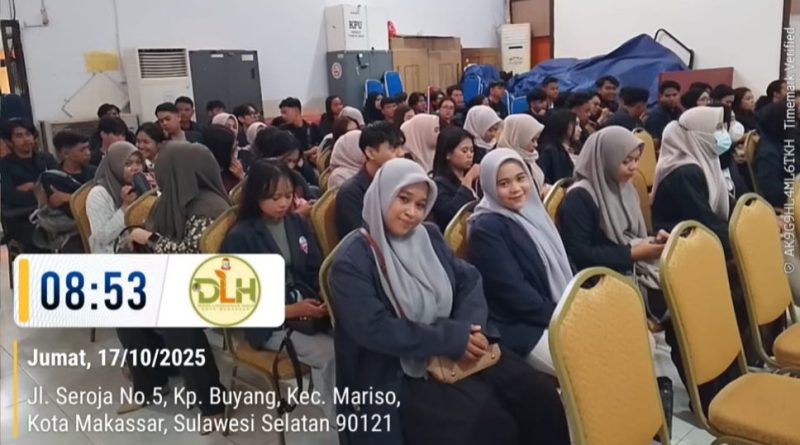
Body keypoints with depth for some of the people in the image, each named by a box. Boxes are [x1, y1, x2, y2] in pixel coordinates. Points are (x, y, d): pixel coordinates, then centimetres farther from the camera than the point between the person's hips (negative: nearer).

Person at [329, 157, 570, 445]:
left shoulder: (429, 236, 11)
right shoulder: (352, 261, -10)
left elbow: (469, 280, 6)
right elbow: (375, 329, -19)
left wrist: (469, 328, -15)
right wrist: (453, 338, -20)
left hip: (456, 352, 6)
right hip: (400, 374, -6)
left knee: (540, 399, -10)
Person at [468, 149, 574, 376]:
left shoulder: (532, 212, 11)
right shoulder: (486, 229, -13)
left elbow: (562, 265, 14)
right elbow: (514, 292, -18)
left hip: (561, 316, 8)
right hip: (520, 327, -8)